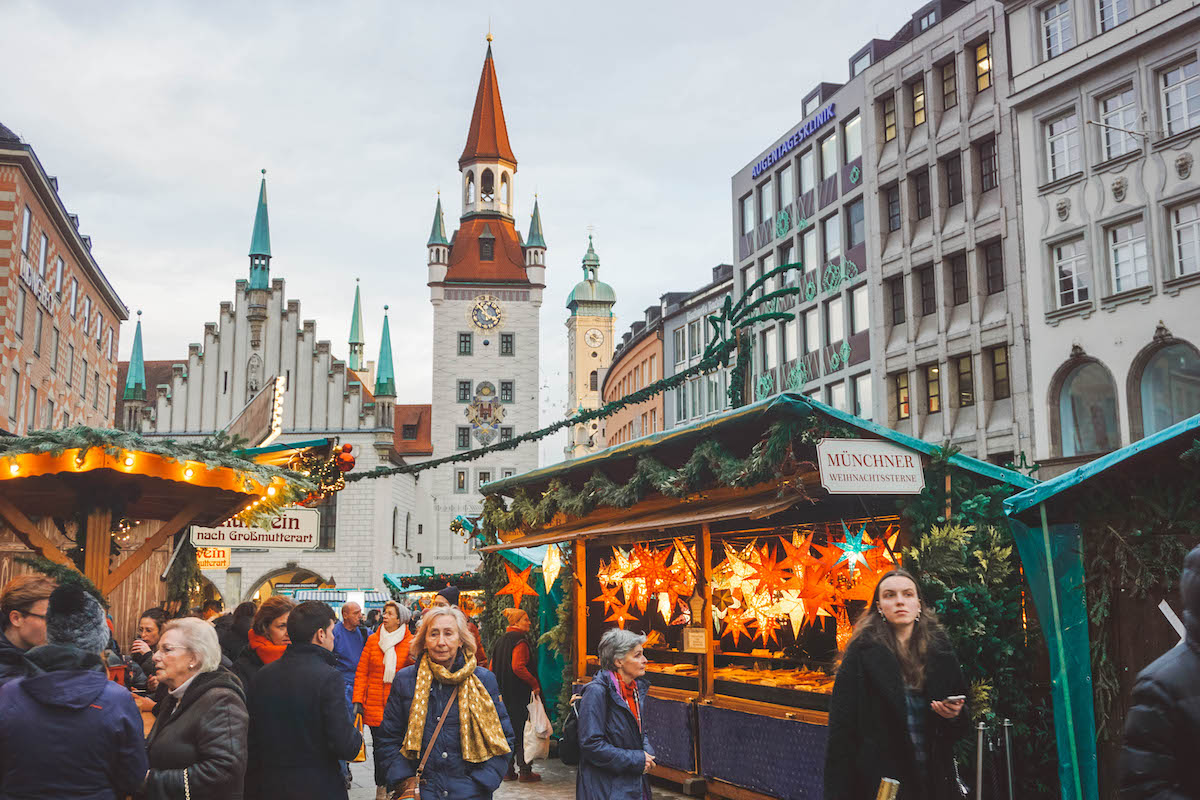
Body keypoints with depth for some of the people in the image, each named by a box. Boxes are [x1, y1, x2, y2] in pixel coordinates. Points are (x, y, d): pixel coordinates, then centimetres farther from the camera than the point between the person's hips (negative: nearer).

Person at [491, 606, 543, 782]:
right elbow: (518, 667, -24)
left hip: (503, 694, 8)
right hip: (519, 694, -8)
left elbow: (492, 668, 15)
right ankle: (525, 770, 1)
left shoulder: (500, 641, 12)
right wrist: (535, 684, -16)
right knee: (522, 730, -2)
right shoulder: (520, 641, -14)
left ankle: (508, 770, 15)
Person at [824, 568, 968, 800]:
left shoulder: (940, 651, 6)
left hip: (934, 780, 4)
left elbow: (960, 729, 14)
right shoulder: (863, 653, -7)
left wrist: (954, 715, -9)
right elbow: (841, 732, -10)